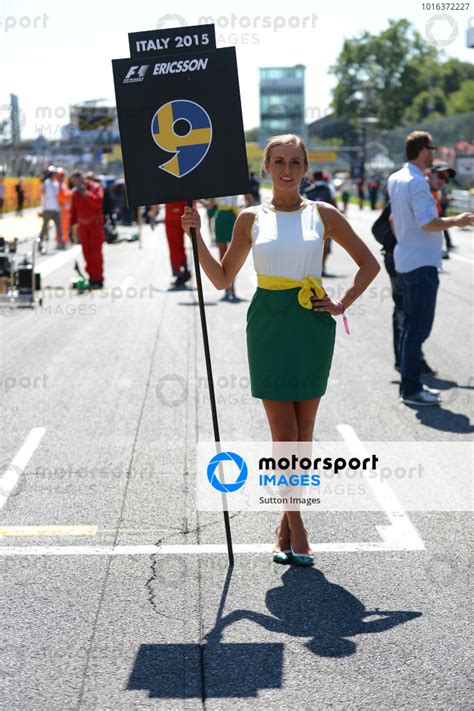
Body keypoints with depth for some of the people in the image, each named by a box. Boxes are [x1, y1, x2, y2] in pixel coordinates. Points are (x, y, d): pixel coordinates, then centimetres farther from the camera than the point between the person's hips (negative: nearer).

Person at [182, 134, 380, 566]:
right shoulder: (251, 219, 6)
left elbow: (369, 263, 12)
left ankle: (287, 522, 19)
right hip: (269, 327, 0)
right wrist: (197, 236, 1)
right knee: (283, 435, -2)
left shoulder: (323, 215, 4)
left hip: (312, 325, 0)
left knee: (303, 433, 5)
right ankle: (296, 532, 7)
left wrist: (342, 305, 3)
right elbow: (223, 279, 11)